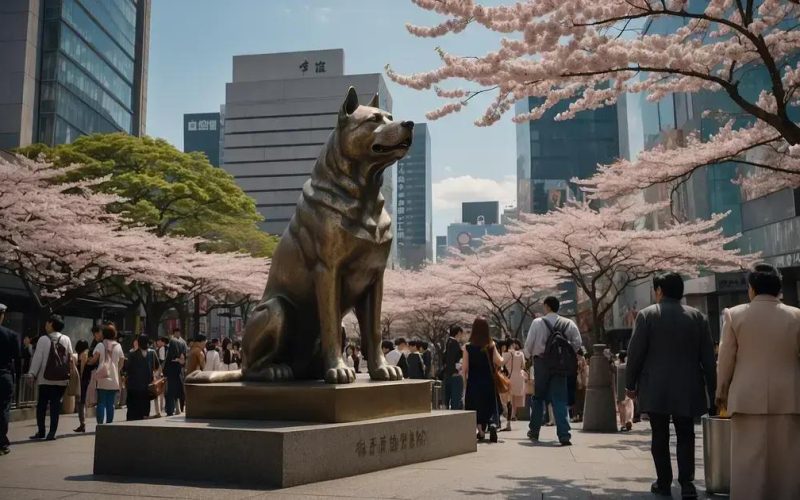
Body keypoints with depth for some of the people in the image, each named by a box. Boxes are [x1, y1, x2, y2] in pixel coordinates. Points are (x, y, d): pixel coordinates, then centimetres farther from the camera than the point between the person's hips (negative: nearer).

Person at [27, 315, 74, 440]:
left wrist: (32, 374, -1)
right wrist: (69, 373, 11)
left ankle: (41, 431, 11)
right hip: (61, 379, 2)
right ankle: (52, 432, -1)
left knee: (41, 405, 10)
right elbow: (70, 358, 3)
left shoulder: (43, 339, -6)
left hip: (45, 379, -2)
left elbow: (37, 358, -7)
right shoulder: (66, 339, 2)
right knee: (55, 404, 4)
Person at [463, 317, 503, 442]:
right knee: (491, 406, 9)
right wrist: (502, 358, 9)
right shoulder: (491, 345, -6)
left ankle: (481, 432, 11)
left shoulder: (468, 347, -7)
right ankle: (493, 424, -18)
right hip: (488, 381, 0)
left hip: (473, 382, 0)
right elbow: (499, 362, -13)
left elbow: (465, 368, -7)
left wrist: (465, 382, 5)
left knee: (476, 408, 14)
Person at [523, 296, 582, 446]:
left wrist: (529, 355, 15)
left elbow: (529, 344, -5)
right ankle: (564, 435, -9)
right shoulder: (569, 324, 1)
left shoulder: (537, 323, -6)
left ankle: (534, 431, 25)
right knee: (560, 399, 2)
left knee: (538, 397, 15)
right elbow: (577, 344, -3)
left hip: (541, 362, -1)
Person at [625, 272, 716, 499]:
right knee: (685, 436, 9)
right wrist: (712, 389, 10)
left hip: (655, 389, -2)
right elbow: (708, 357, 4)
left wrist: (630, 384, 3)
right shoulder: (697, 316, 3)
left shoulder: (646, 315, -5)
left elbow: (635, 353, -7)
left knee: (660, 436, 9)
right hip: (687, 389, 2)